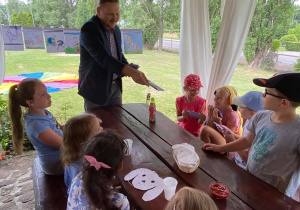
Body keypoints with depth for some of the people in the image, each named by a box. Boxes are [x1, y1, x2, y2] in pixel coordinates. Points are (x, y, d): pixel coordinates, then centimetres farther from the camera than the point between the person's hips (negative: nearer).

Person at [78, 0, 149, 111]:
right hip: (95, 88, -6)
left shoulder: (116, 29, 7)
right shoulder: (89, 28, -17)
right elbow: (103, 57, -30)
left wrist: (131, 69, -3)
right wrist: (131, 72, -40)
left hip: (115, 86, 7)